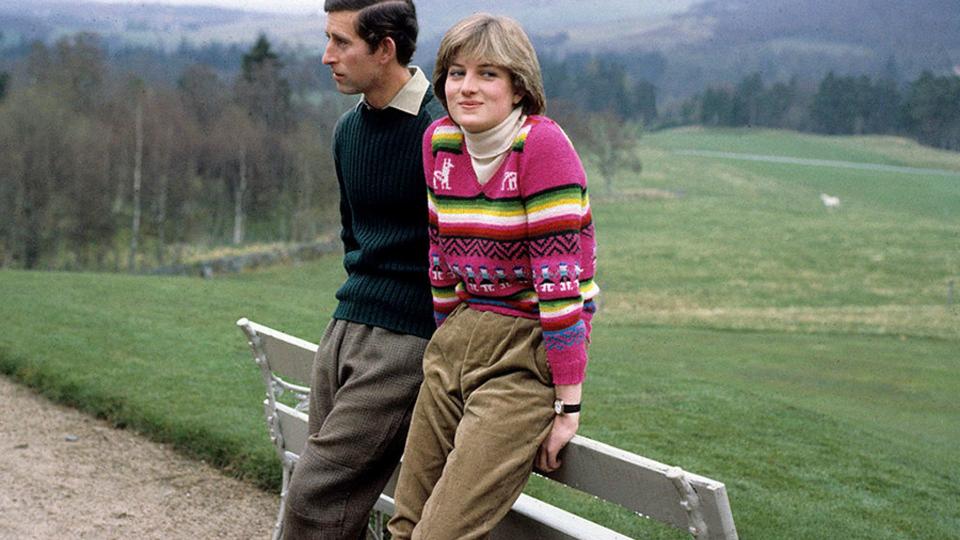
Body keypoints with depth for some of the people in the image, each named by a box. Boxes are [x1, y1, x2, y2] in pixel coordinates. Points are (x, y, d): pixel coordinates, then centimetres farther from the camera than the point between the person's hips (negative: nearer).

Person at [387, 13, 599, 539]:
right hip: (458, 336, 7)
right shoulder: (438, 142, 6)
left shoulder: (542, 145, -15)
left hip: (528, 351, -7)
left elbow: (559, 275, -17)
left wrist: (567, 405, -17)